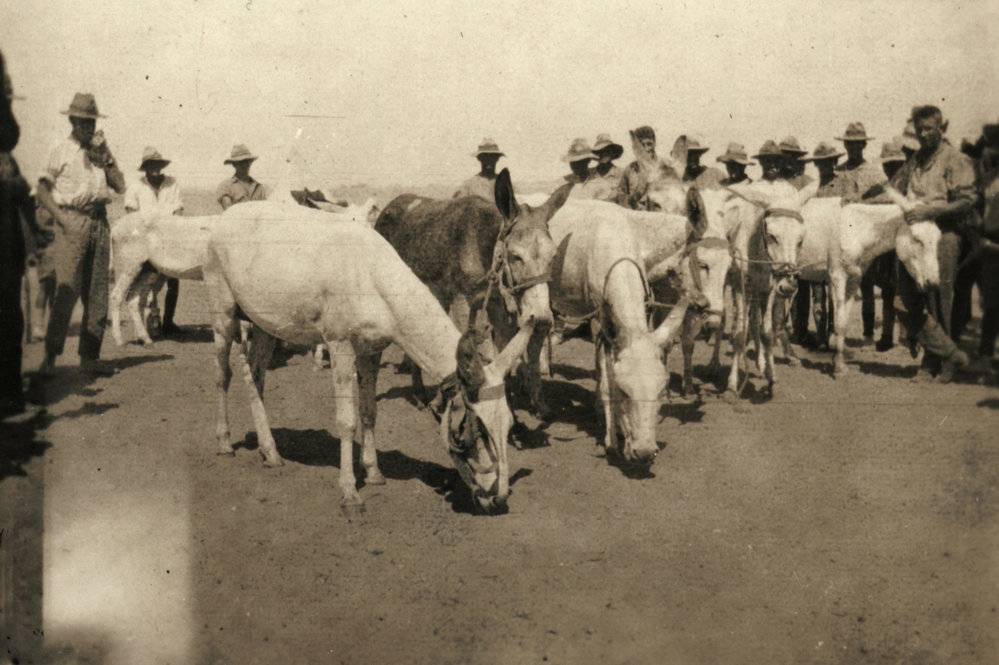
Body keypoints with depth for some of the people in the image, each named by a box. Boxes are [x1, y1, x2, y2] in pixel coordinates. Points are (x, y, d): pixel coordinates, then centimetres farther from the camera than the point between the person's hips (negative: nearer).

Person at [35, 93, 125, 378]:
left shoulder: (101, 149, 15)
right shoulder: (61, 150, 2)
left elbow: (119, 186, 6)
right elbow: (43, 190, -1)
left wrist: (104, 157, -3)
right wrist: (63, 219, -11)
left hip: (99, 222, 5)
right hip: (72, 223, -5)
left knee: (97, 293, 5)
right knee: (67, 291, -11)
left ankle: (89, 355, 11)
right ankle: (50, 356, -5)